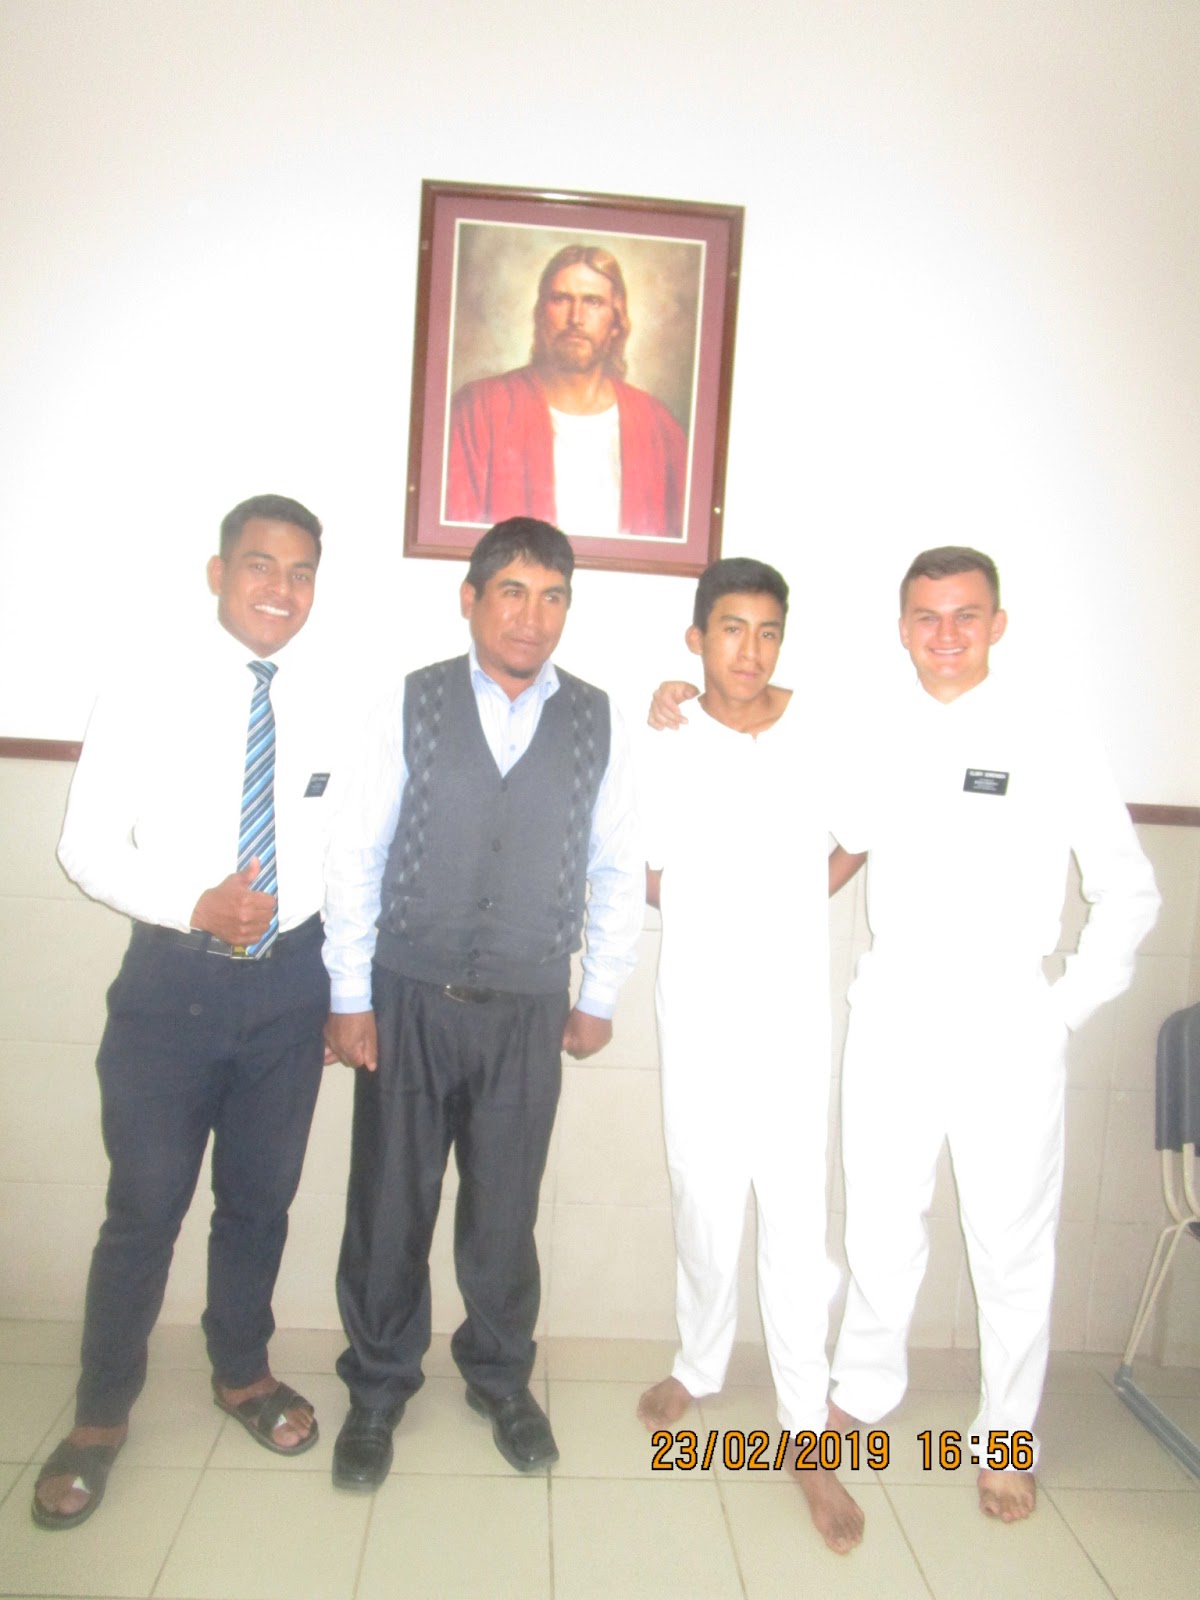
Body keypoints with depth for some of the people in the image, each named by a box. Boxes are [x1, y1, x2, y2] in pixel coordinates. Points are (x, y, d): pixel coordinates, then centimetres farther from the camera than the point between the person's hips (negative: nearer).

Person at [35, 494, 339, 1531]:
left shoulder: (334, 704, -2)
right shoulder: (149, 692, -7)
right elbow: (88, 845, -6)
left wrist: (346, 987, 6)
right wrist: (194, 907, -21)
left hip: (290, 983, 2)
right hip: (174, 978, -2)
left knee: (261, 1198, 17)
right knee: (144, 1207, 8)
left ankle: (242, 1374, 42)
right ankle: (102, 1414, 33)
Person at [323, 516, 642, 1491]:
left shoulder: (598, 723, -1)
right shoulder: (413, 704, -4)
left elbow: (619, 871, 5)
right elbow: (357, 854, -2)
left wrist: (599, 998, 6)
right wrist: (351, 997, -3)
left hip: (527, 1010, 1)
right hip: (408, 1000, 0)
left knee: (505, 1209, 14)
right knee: (389, 1203, 11)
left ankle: (502, 1380, 38)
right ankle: (378, 1389, 34)